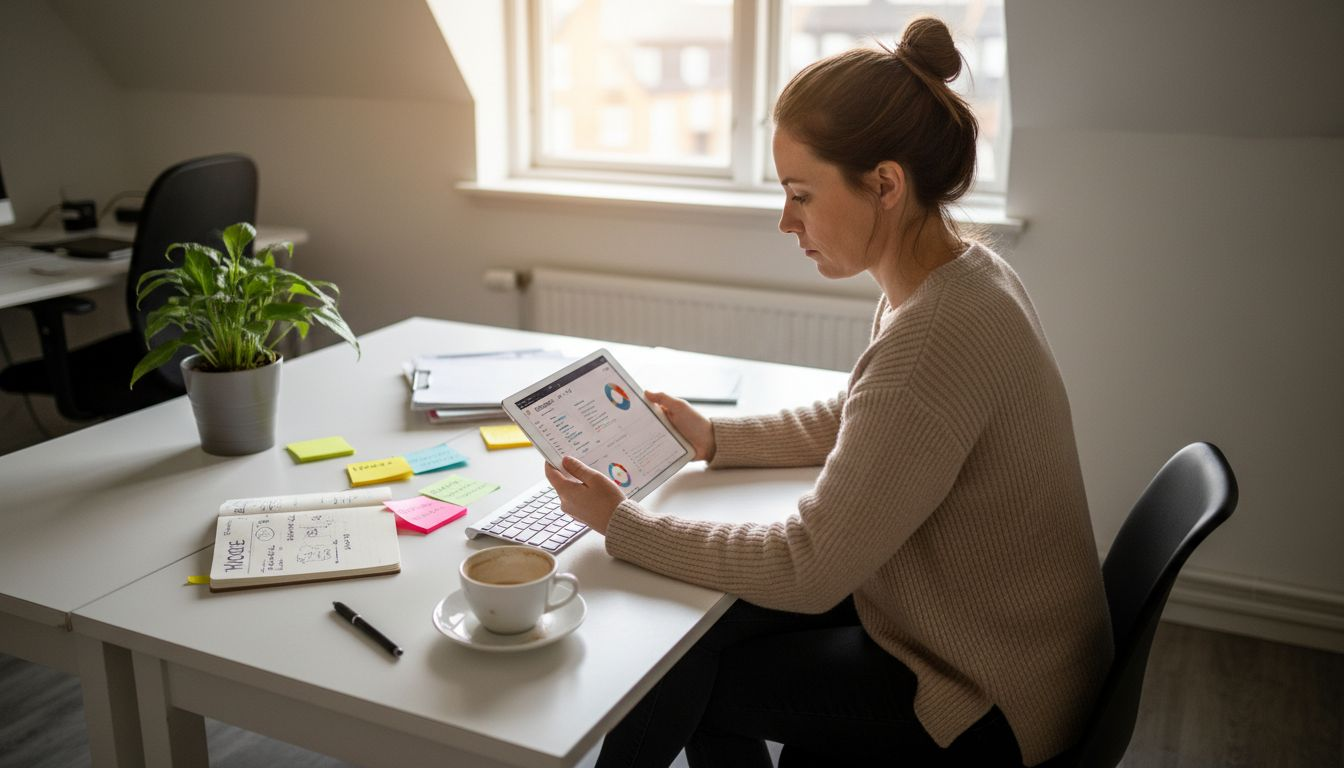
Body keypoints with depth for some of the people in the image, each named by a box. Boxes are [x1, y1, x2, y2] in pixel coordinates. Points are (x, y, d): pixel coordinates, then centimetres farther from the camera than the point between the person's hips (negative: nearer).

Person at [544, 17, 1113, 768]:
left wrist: (623, 524, -18)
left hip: (988, 701, -8)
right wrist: (716, 437, 5)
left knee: (673, 670, 1)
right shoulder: (961, 273, -2)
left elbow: (807, 570, -27)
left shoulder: (938, 335, -33)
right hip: (985, 633, 8)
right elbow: (851, 421, 14)